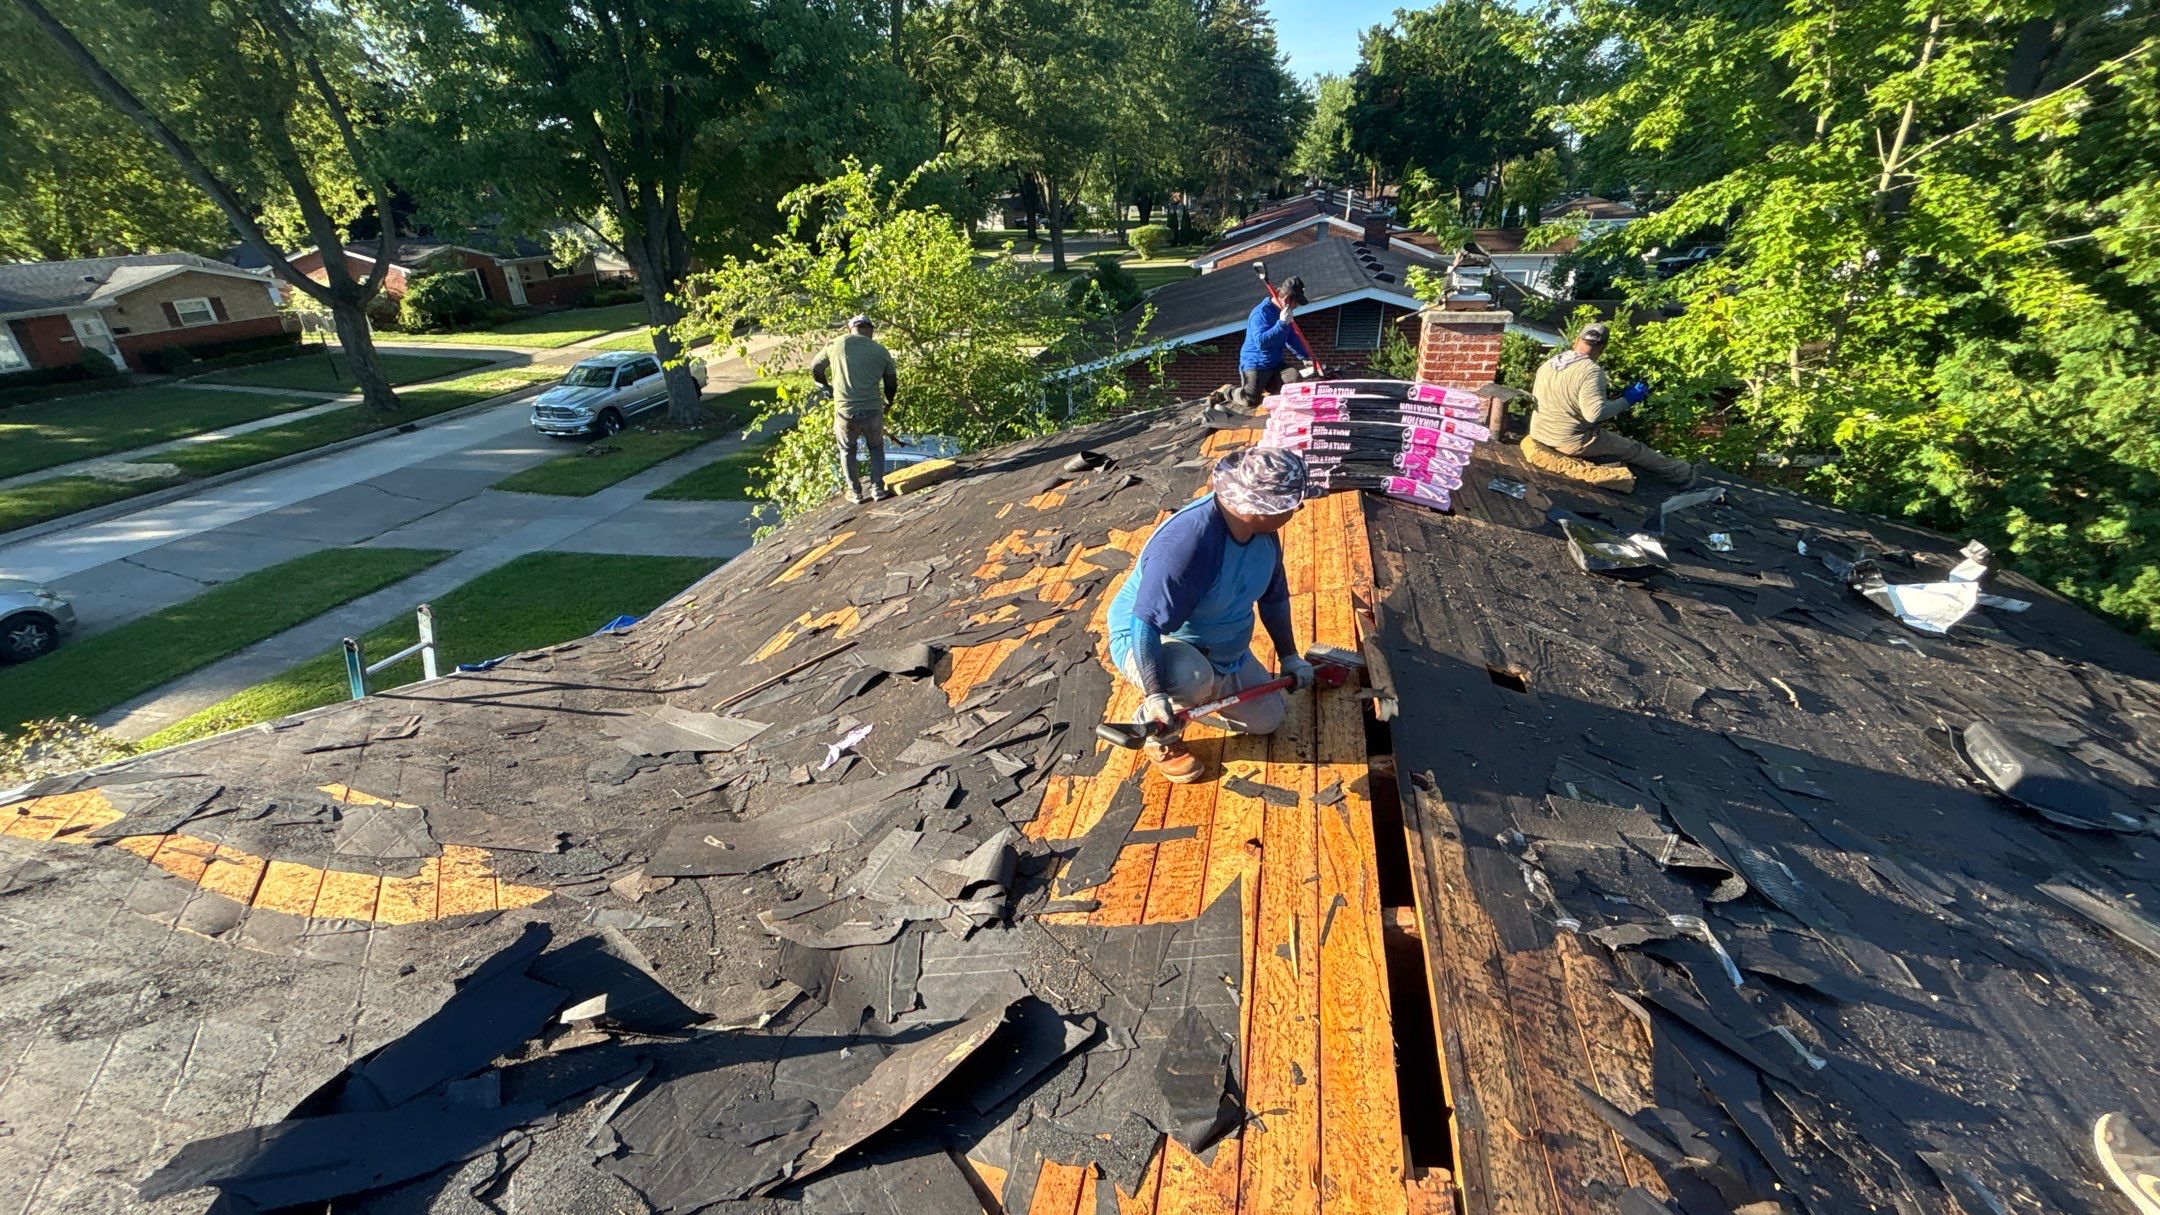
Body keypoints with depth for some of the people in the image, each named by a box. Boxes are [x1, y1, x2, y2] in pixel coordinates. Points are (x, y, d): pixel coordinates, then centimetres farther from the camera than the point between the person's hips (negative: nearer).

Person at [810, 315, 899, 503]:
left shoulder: (836, 344, 4)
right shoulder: (881, 351, 3)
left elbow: (815, 369, 16)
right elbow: (892, 384, 14)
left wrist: (827, 386, 34)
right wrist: (888, 403, 33)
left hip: (845, 412, 0)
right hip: (873, 411, 0)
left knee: (847, 451, 22)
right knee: (876, 448, 24)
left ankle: (855, 492, 23)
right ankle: (877, 489, 19)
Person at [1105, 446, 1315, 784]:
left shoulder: (1264, 532, -10)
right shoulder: (1186, 541, -37)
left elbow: (1275, 597, 7)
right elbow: (1146, 624, -38)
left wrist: (1289, 657, 12)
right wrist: (1155, 695, -40)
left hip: (1220, 649, 8)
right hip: (1145, 642, -8)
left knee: (1267, 719, 11)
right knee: (1191, 677, -42)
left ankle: (1183, 700, 28)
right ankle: (1160, 737, -8)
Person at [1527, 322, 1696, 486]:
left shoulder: (1547, 364, 2)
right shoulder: (1591, 371, -20)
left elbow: (1537, 395, 14)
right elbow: (1595, 414, -26)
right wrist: (1626, 400, -13)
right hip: (1570, 443, -7)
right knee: (1634, 449, 11)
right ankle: (1684, 473, 25)